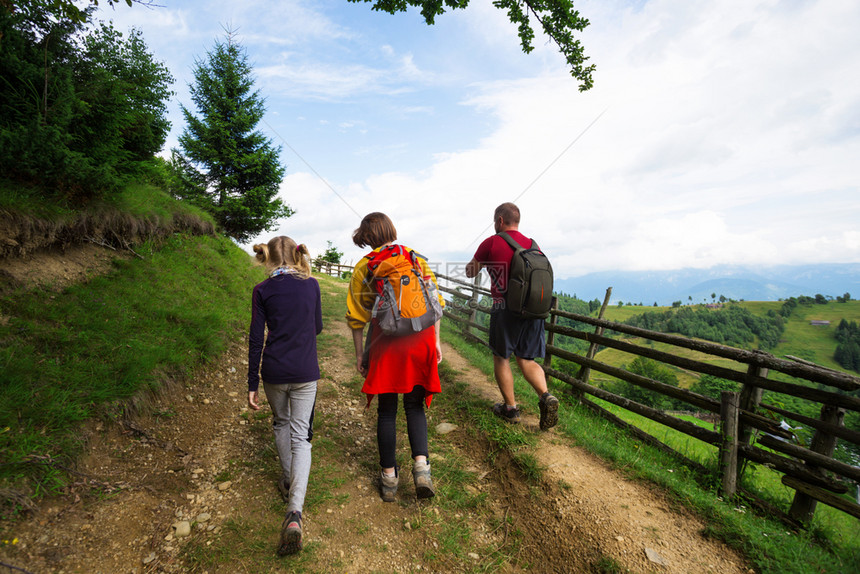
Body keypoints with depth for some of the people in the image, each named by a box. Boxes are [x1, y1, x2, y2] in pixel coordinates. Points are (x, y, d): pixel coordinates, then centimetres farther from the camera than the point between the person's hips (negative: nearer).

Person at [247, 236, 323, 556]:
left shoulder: (263, 291, -4)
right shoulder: (311, 285, -1)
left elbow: (256, 340, -4)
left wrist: (252, 385, 2)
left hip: (274, 372, 0)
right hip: (305, 372, 0)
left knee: (281, 423, 25)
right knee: (301, 436, 6)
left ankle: (287, 482, 42)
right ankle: (294, 511, -9)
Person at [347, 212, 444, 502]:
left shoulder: (363, 267, 1)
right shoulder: (415, 257, 6)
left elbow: (357, 317, 0)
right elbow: (434, 302, 5)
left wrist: (359, 354, 8)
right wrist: (435, 341, 11)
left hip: (386, 342, -1)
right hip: (420, 339, 2)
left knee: (386, 410, 13)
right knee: (415, 405, 17)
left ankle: (389, 477, 22)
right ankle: (421, 464, 0)